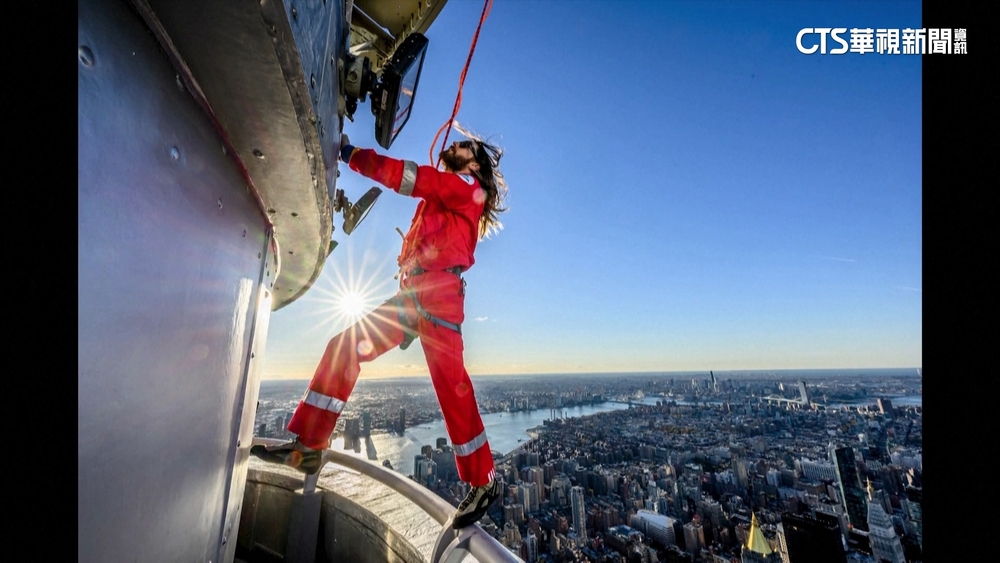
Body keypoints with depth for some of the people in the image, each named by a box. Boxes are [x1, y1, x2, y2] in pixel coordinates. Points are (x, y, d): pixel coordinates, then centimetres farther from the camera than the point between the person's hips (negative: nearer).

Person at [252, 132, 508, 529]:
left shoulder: (467, 186, 5)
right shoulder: (445, 193, 30)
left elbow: (407, 176, -4)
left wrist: (351, 153, 2)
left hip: (438, 293, -9)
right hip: (413, 294, 9)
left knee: (451, 386, -9)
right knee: (344, 348, 3)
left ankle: (483, 482, 5)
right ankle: (308, 447, 9)